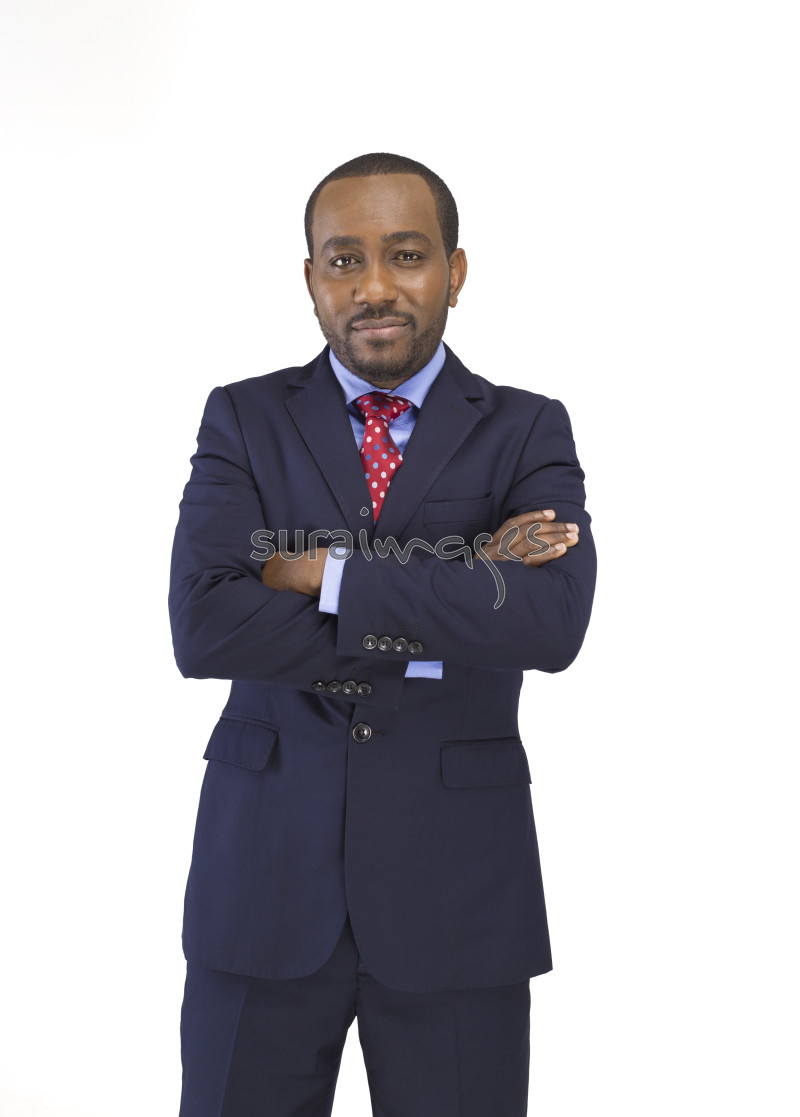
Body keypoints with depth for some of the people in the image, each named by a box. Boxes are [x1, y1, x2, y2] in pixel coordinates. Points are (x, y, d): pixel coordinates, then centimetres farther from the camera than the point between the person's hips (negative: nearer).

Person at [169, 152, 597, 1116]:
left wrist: (329, 573, -17)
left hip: (459, 888, 0)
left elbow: (554, 619, -18)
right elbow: (200, 627, -13)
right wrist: (440, 606, -16)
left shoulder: (527, 431, 0)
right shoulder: (244, 419, 2)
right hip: (263, 876, 1)